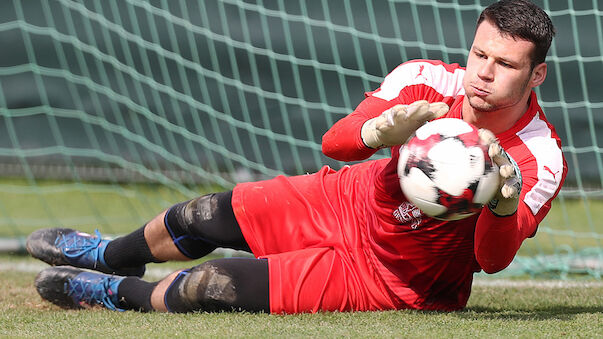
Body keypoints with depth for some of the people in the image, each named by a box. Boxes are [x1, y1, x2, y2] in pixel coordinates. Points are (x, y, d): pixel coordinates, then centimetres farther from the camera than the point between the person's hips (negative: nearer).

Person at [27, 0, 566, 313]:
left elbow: (492, 259, -37)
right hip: (349, 202, 4)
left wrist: (505, 204, -59)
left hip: (387, 277, -4)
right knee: (198, 218, 11)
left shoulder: (540, 162, -28)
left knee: (211, 287, -13)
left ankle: (121, 293, 22)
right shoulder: (425, 82, -18)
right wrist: (380, 130, -44)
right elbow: (333, 143, -21)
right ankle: (112, 256, 48)